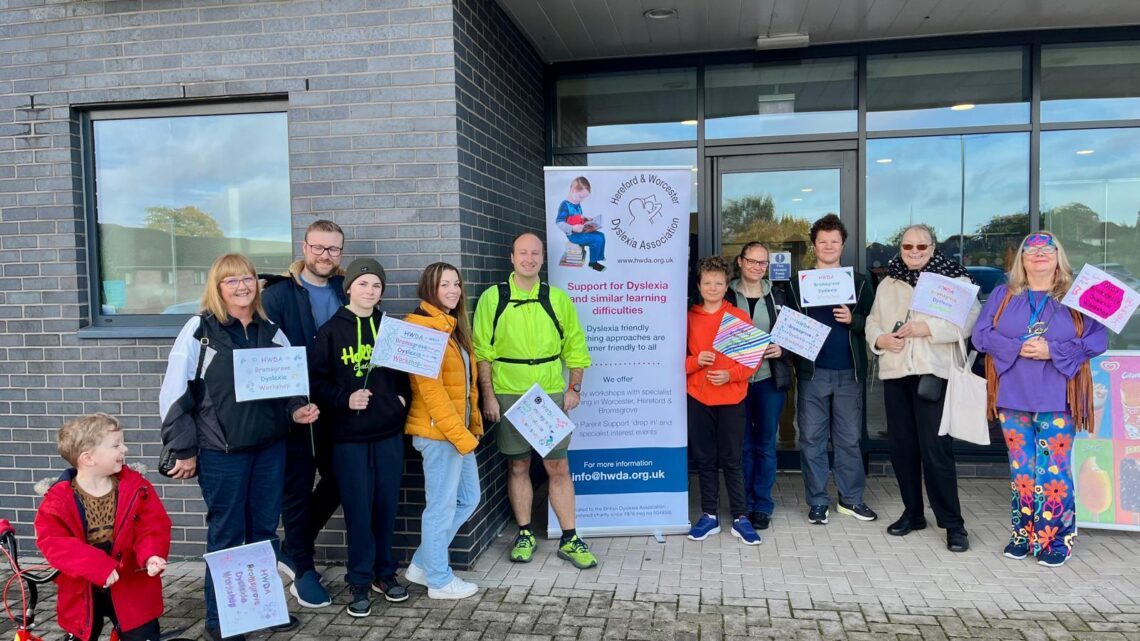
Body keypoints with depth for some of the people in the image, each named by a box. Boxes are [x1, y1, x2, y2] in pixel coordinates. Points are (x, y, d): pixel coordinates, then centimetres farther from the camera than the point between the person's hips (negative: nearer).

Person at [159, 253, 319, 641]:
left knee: (265, 530, 13)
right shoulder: (199, 330, -7)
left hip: (270, 447, 4)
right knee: (226, 535, 6)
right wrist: (184, 450, -7)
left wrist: (298, 410, -7)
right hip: (221, 451, -4)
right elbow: (174, 393, -7)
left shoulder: (271, 332, 7)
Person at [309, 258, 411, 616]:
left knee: (387, 505, 10)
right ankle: (360, 581, 15)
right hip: (349, 436, -3)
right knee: (358, 509, 1)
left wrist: (402, 398, -1)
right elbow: (316, 381, -4)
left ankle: (385, 573, 26)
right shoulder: (331, 331, -2)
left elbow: (404, 373, 16)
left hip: (389, 433, 3)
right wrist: (344, 399, -18)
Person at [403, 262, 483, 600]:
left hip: (459, 430, 10)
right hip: (439, 432, -10)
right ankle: (439, 580, 19)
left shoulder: (452, 326, 16)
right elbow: (430, 388, -20)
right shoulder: (422, 327, -14)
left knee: (469, 499, 16)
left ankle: (422, 564, 28)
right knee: (442, 505, 2)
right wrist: (460, 435, -19)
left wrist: (473, 427, 12)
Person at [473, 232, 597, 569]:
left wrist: (574, 389, 1)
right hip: (508, 397, -1)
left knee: (559, 467, 4)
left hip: (551, 396, 1)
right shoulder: (492, 298, 0)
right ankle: (524, 535, 24)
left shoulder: (558, 299, 4)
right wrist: (488, 396, -5)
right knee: (518, 467, 9)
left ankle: (570, 540, 14)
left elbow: (575, 348, 9)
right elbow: (482, 352, -1)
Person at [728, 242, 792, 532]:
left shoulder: (777, 296, 8)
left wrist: (781, 350, -8)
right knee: (743, 444, 6)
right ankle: (745, 504, 18)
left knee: (766, 444, 6)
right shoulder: (728, 295, 2)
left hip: (770, 379, 1)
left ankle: (762, 505, 17)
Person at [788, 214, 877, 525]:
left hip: (848, 373, 0)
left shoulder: (859, 282, 8)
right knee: (812, 439, 3)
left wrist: (853, 320, -13)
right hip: (812, 373, 0)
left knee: (849, 438, 7)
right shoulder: (798, 283, 7)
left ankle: (851, 499, 20)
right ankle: (818, 501, 13)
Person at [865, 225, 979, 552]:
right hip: (895, 372, 5)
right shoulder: (887, 284, 16)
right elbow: (872, 321, 16)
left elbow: (971, 319, -9)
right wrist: (880, 339, -6)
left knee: (936, 448, -8)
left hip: (934, 371, -5)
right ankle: (912, 512, 24)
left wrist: (928, 327, -19)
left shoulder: (954, 279, 0)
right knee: (901, 446, 10)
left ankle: (953, 524, 3)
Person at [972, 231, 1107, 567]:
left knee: (1054, 470, -1)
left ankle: (1056, 539, 11)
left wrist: (1052, 351, -16)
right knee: (1020, 468, 8)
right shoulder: (1002, 295, 9)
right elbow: (981, 335, 0)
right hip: (1013, 398, 2)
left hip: (1058, 399, -2)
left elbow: (1098, 339, -4)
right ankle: (1022, 534, 18)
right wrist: (1017, 349, -15)